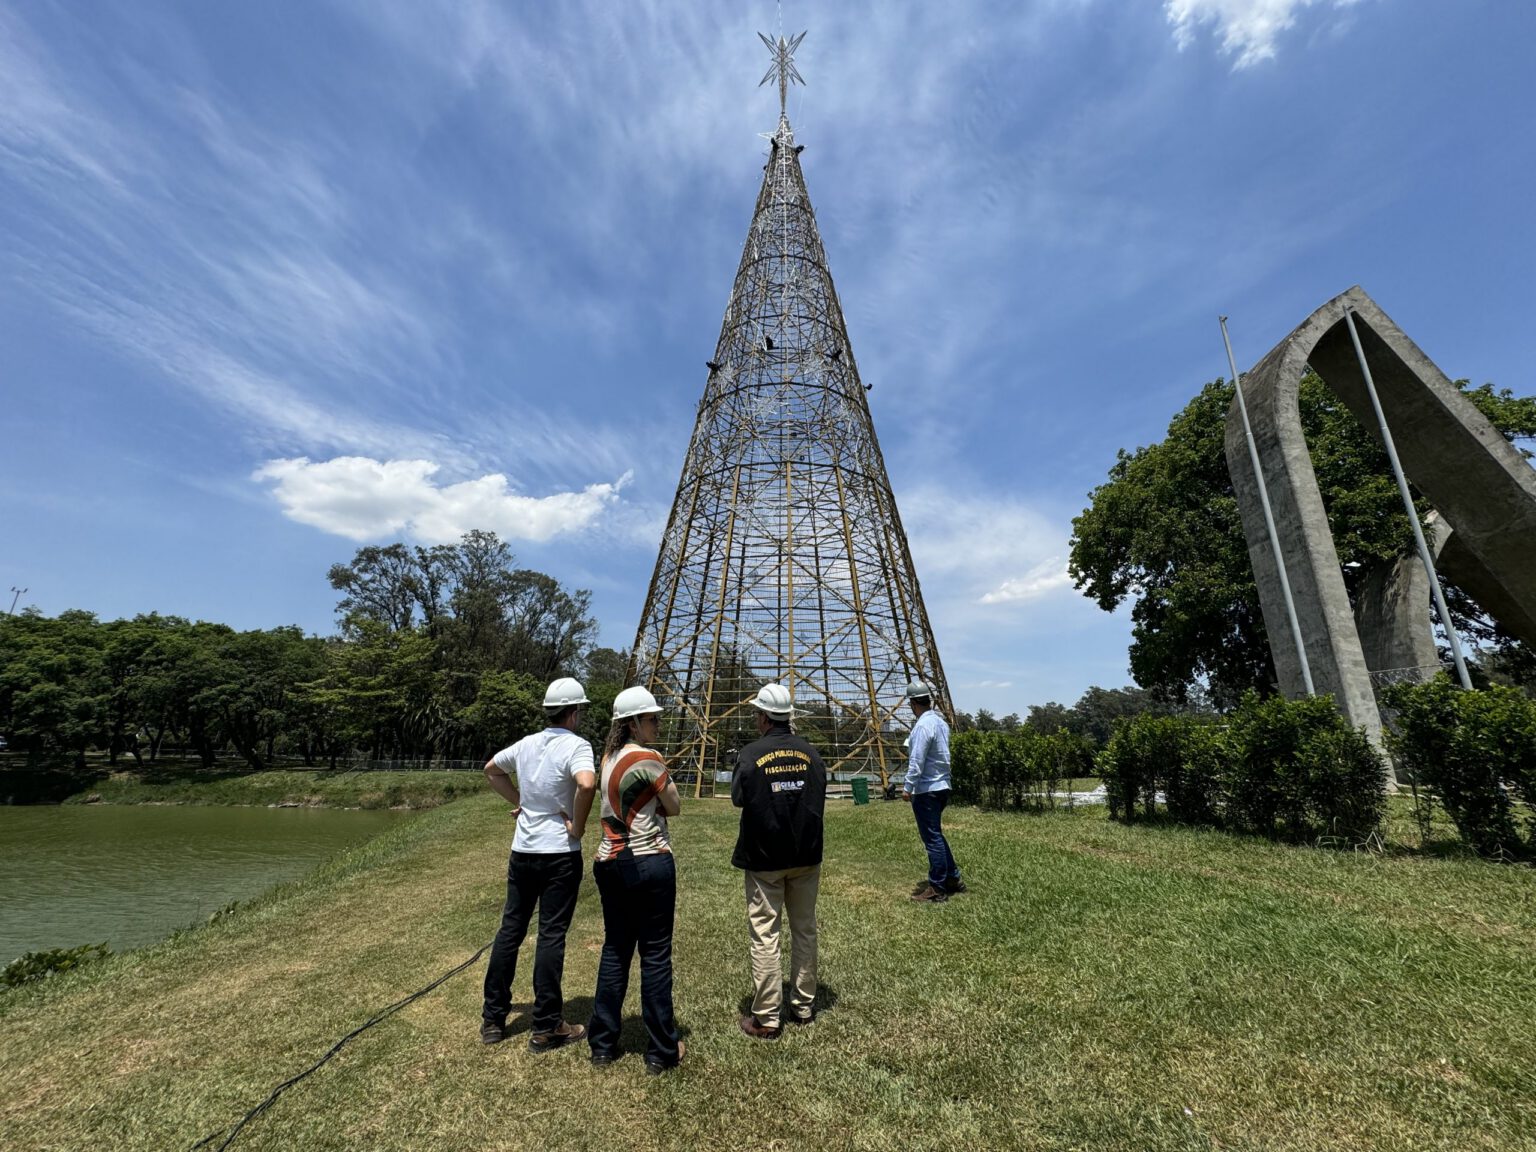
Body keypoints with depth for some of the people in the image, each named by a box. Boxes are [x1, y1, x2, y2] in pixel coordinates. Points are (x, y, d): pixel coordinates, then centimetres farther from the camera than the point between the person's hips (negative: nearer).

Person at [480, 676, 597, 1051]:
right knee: (551, 936, 3)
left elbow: (491, 769, 22)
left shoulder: (526, 744, 5)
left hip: (522, 851, 6)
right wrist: (578, 826, -18)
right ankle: (546, 1029, 13)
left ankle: (493, 1019, 28)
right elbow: (587, 784, -35)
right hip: (560, 854, -6)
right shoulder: (575, 745, -16)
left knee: (510, 930, 16)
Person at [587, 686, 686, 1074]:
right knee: (655, 954, 4)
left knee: (615, 950, 16)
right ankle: (660, 1052, 15)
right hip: (649, 863, -7)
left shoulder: (609, 757, 7)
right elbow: (674, 807, -5)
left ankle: (602, 1045, 26)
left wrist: (647, 802, 1)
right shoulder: (649, 759, -15)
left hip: (610, 863, 7)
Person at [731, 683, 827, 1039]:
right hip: (806, 855, 4)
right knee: (805, 930, 17)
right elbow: (819, 799, 5)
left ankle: (766, 1019, 13)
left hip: (764, 858, -4)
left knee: (765, 936, 6)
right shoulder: (810, 752, -3)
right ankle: (804, 1007, 29)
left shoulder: (750, 754, -15)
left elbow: (737, 798, -3)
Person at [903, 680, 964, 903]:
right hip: (941, 785, 10)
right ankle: (952, 878, 28)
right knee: (936, 835, 20)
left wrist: (908, 787, -14)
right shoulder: (940, 721, 8)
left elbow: (917, 761, -21)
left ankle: (937, 889, 8)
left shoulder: (923, 725, -20)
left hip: (927, 790, -10)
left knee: (932, 838, 0)